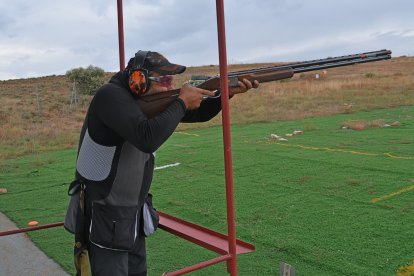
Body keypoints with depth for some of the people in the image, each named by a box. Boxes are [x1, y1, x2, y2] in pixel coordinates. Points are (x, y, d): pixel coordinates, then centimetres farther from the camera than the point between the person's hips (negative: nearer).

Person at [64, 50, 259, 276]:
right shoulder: (111, 96, -22)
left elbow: (196, 113, 8)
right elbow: (147, 138, -37)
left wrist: (227, 92, -8)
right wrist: (181, 102, -24)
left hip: (131, 213, 8)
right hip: (103, 216, -8)